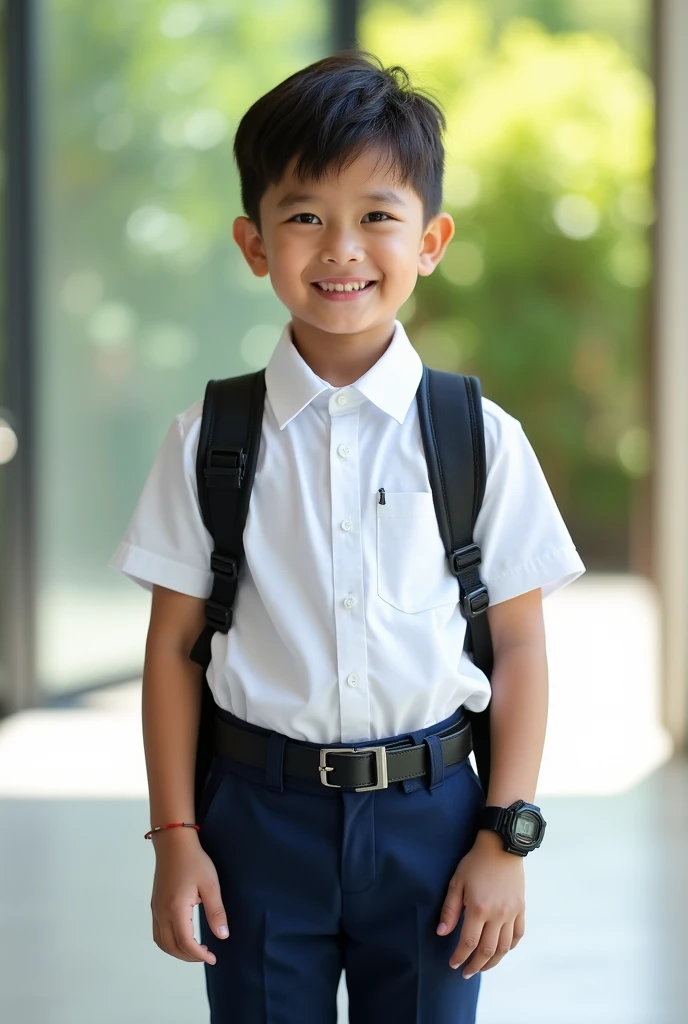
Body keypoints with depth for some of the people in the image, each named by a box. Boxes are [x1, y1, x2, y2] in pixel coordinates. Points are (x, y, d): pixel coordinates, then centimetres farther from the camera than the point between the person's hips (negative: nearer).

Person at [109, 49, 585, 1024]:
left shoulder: (481, 439, -2)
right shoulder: (208, 442, -1)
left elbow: (518, 648, 0)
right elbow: (175, 642, 1)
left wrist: (504, 842, -3)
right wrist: (175, 837, -1)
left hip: (427, 815, 0)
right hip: (261, 813, 0)